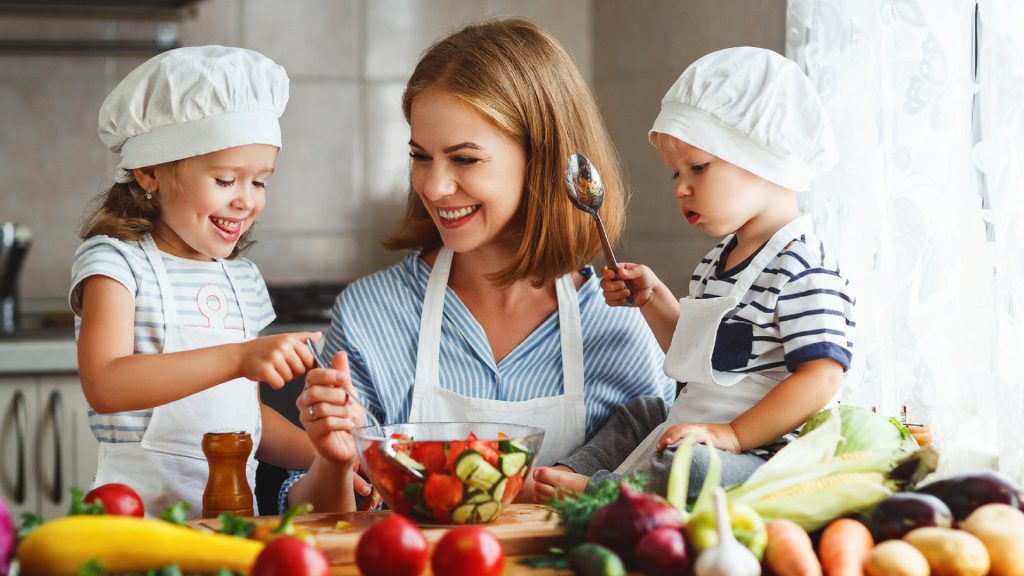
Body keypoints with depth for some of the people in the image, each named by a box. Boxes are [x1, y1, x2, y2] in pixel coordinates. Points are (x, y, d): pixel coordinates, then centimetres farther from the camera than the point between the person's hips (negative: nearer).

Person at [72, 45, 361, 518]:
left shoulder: (243, 279, 16)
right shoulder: (115, 261, -4)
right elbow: (105, 385, -20)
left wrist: (327, 456, 9)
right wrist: (240, 358, -27)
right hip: (142, 510, -6)